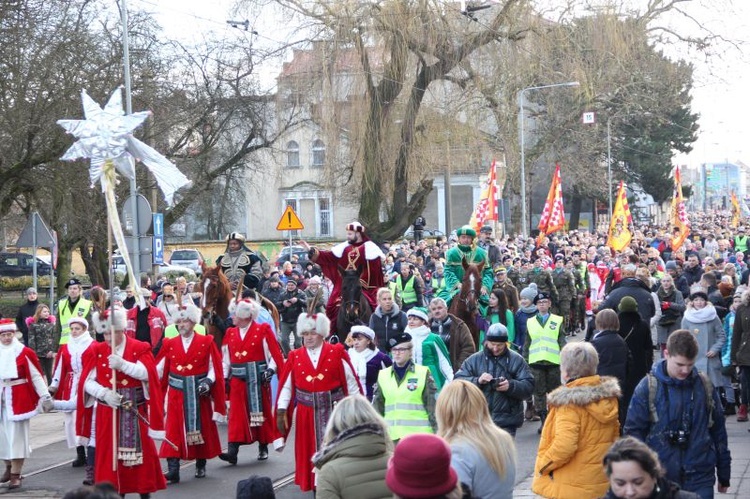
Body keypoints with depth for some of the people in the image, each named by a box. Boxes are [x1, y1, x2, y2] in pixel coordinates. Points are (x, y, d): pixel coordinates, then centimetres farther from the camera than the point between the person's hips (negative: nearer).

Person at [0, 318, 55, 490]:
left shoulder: (25, 353, -8)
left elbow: (37, 376, -5)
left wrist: (46, 397, -7)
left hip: (19, 399, -4)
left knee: (17, 435, -2)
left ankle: (16, 475, 2)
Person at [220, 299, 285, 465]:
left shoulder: (263, 330, -3)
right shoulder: (230, 333, 10)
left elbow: (275, 353, -4)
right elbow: (225, 359, 11)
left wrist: (270, 370, -16)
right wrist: (225, 377, 3)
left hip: (258, 379, -3)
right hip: (238, 380, 3)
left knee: (262, 412, 6)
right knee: (237, 414, -5)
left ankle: (263, 448, 21)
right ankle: (232, 451, -11)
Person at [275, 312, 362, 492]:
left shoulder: (336, 353, -4)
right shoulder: (295, 357, 1)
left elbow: (351, 382, -1)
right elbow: (286, 386, 2)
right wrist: (281, 412, -3)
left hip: (334, 410, -2)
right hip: (307, 413, 2)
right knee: (311, 452, 8)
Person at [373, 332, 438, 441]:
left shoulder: (423, 373, 1)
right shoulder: (383, 375, 10)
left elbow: (432, 405, 1)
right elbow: (377, 407, 14)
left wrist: (437, 431, -2)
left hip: (418, 434, -3)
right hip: (391, 435, 3)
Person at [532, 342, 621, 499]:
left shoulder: (569, 401, -19)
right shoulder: (608, 396, 3)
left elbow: (564, 446, -28)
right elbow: (614, 436, 13)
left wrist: (542, 465, -13)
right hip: (602, 486, 8)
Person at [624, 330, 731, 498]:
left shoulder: (705, 386, 2)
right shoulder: (648, 387, -6)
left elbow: (718, 431, 10)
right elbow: (633, 431, -2)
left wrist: (724, 474, 13)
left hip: (700, 479, 1)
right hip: (659, 478, -1)